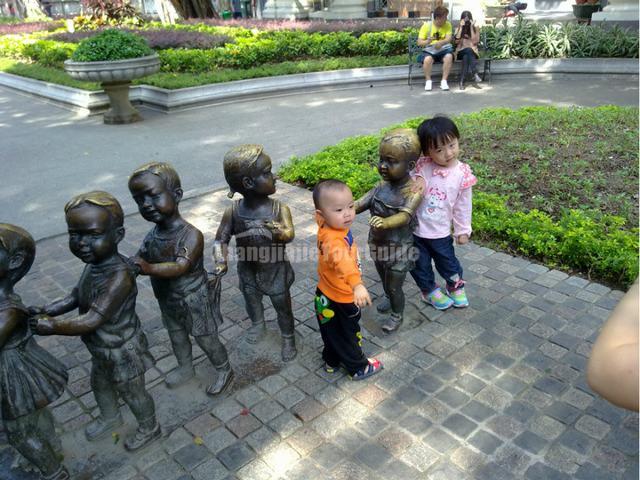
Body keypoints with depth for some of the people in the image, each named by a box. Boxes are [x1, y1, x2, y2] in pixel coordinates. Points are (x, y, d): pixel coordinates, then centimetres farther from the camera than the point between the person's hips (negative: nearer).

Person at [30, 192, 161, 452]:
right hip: (102, 349, 9)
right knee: (99, 384, 32)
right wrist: (46, 311, -9)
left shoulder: (119, 275, -38)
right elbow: (76, 296, 3)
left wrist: (53, 326, -29)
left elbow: (91, 321, -38)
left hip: (121, 351, -8)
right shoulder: (95, 263, -10)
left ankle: (149, 428, 45)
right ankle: (110, 417, 61)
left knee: (132, 394, 17)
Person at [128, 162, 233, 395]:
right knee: (176, 336, 26)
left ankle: (224, 370, 36)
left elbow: (180, 267, -41)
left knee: (206, 339, 12)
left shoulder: (191, 235, -29)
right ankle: (185, 368, 52)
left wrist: (149, 268, -57)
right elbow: (139, 260, -6)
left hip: (194, 301, -7)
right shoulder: (153, 234, -6)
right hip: (168, 300, 7)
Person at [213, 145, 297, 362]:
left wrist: (281, 233, -57)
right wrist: (221, 261, -29)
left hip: (276, 270, -1)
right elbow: (221, 239, -12)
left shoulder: (279, 208, -21)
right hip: (248, 271, 2)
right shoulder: (233, 211, -18)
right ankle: (257, 323, 59)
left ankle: (288, 338, 42)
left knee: (283, 306, 15)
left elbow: (290, 233, -34)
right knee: (252, 303, 26)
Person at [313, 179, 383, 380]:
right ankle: (359, 368, 41)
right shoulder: (334, 240, -40)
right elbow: (343, 261, -60)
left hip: (327, 295, 8)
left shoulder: (329, 224, -12)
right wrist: (357, 285, -74)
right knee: (347, 335, 18)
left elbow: (321, 217, 13)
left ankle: (331, 361, 52)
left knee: (332, 333, 29)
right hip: (340, 301, -8)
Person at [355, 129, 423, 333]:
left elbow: (404, 216, -40)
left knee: (394, 285, 10)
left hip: (399, 248, -6)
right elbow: (359, 204, -10)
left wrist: (385, 222, -61)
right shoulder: (381, 186, -6)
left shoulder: (413, 192, -24)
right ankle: (389, 298, 58)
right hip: (378, 244, 6)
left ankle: (397, 315, 36)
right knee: (384, 279, 29)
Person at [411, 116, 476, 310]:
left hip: (440, 232, -1)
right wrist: (417, 181, -24)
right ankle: (429, 290, 44)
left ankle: (455, 287, 48)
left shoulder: (462, 174, -12)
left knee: (448, 263, 18)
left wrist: (463, 230, 3)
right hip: (414, 228, 1)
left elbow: (463, 206, -3)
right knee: (420, 265, 17)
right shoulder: (423, 166, -13)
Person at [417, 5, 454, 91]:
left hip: (444, 49, 1)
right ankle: (428, 81, -16)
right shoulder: (426, 25, -5)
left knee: (449, 57, -33)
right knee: (427, 59, -36)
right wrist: (427, 41, -31)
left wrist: (441, 42, -32)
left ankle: (444, 81, -22)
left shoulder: (447, 25, 2)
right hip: (430, 50, -1)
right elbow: (419, 42, -8)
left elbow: (449, 39, -10)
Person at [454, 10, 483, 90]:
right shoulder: (458, 28, 11)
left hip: (472, 51, 0)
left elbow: (475, 41, -8)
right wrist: (461, 27, -8)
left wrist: (471, 27, -8)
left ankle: (462, 81, -45)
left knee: (466, 56, -37)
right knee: (468, 51, -36)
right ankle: (475, 74, -48)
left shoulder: (475, 28, 8)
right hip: (461, 52, 0)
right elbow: (456, 41, -7)